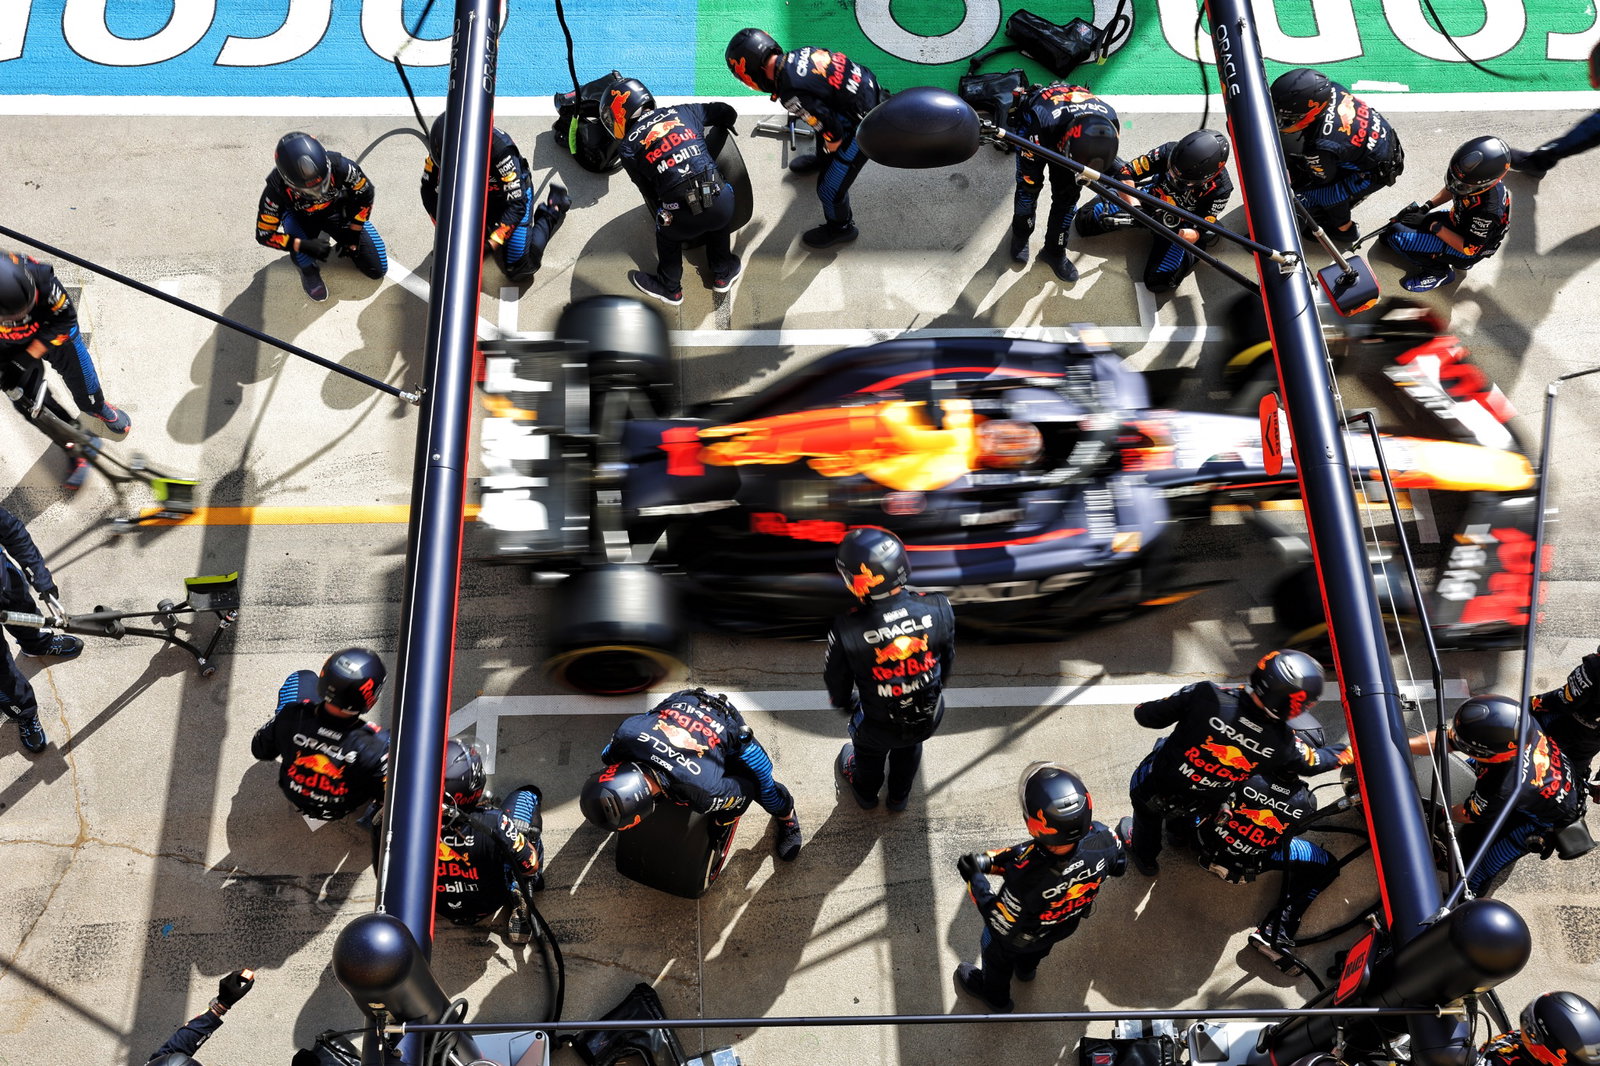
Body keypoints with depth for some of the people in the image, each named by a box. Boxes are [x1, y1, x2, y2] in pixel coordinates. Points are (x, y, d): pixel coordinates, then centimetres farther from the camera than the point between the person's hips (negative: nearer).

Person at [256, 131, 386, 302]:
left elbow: (365, 194, -17)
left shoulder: (338, 166, -38)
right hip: (303, 219, -1)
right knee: (289, 218, -38)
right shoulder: (276, 189, -37)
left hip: (337, 211, 1)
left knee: (378, 269, -5)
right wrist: (304, 246, -37)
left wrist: (353, 234, -14)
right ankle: (309, 270, -7)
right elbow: (264, 235, -26)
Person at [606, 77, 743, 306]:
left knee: (667, 235, 32)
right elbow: (728, 113, 25)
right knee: (720, 222, 38)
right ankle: (723, 274, 51)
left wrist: (661, 218, 34)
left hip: (684, 218, -2)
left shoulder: (630, 147, 8)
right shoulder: (683, 112, 14)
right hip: (721, 201, 2)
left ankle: (669, 288, 48)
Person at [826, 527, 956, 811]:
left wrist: (845, 704, 10)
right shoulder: (938, 607, -28)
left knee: (869, 752, 35)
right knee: (909, 750, 38)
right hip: (929, 718, 2)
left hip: (879, 726, -2)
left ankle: (865, 793, 68)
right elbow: (947, 659, -7)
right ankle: (900, 796, 67)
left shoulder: (847, 630, -36)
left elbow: (836, 682, -14)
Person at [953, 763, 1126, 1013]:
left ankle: (996, 997, 63)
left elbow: (1001, 926, -29)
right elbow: (1118, 865, -11)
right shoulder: (1102, 839, -38)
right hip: (1066, 927, 4)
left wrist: (973, 878, -16)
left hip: (1019, 939, -3)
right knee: (1039, 950, 39)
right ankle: (1026, 968, 72)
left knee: (997, 957, 33)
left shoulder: (1024, 879, -49)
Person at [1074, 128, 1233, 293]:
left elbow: (1198, 234, -27)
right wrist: (1135, 207, -36)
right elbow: (1126, 173, -24)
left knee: (1159, 282, -19)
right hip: (1151, 199, 2)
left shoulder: (1220, 189, -33)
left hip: (1180, 225, -2)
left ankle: (1190, 256, 11)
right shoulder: (1170, 151, -31)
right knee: (1085, 223, -3)